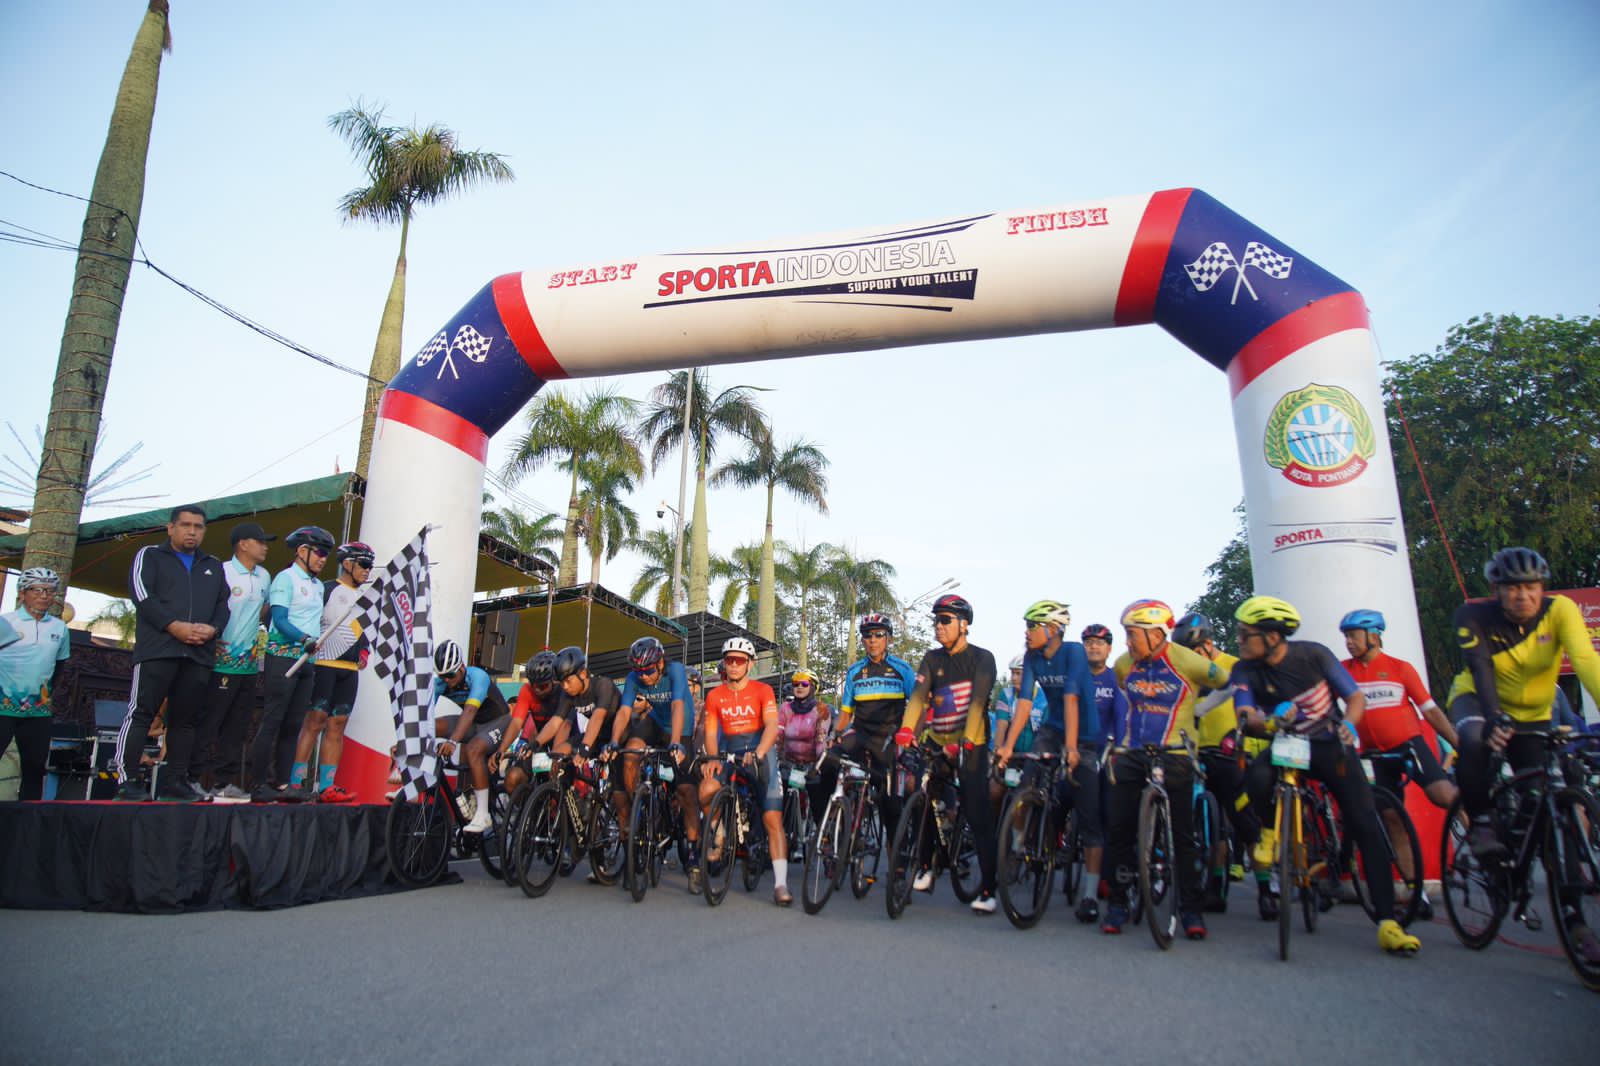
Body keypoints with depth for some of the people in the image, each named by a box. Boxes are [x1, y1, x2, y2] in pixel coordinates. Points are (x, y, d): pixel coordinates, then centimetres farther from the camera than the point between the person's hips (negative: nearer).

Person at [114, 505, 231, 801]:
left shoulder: (214, 566, 23)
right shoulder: (150, 555, 11)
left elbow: (223, 604, 16)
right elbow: (141, 594, -4)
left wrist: (212, 628, -6)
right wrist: (174, 626, -15)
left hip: (200, 653, 4)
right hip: (157, 649, -4)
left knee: (185, 719, 5)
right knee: (141, 713, -8)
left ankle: (175, 782, 9)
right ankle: (126, 780, -6)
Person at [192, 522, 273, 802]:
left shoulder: (265, 577, 13)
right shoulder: (221, 572, -9)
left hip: (249, 662, 7)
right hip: (221, 661, -7)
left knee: (237, 726, 9)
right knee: (209, 723, -4)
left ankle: (226, 782, 15)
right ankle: (196, 779, 1)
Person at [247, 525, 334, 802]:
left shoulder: (318, 585, 20)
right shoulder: (286, 578, -4)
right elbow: (280, 620, -12)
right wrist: (305, 639, -24)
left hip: (306, 661, 7)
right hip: (283, 657, -7)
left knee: (294, 725, 6)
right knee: (271, 722, -6)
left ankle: (282, 784, 10)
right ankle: (259, 785, -2)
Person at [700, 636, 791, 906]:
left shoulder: (762, 690, -2)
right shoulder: (714, 696, 6)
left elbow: (771, 725, -14)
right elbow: (711, 733, 2)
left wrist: (758, 753, -31)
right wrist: (713, 759, -17)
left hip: (760, 751, -2)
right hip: (728, 753, 2)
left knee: (772, 818, -10)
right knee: (706, 792, -27)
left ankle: (781, 883, -8)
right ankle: (720, 836, 1)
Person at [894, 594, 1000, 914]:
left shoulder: (982, 658, -4)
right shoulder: (932, 659, 8)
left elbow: (978, 702, -15)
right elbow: (918, 695, -6)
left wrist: (965, 741, -28)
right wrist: (906, 729, -23)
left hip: (970, 744, -4)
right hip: (936, 742, 4)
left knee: (978, 816, -6)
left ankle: (987, 889, 1)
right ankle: (926, 866, 21)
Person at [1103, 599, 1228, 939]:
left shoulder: (1189, 662, -11)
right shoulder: (1123, 664, 1)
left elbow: (1228, 686, 5)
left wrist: (1195, 708, 2)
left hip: (1173, 755, -3)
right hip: (1131, 755, 3)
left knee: (1183, 834, -1)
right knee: (1118, 830, -2)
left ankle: (1191, 909, 11)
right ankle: (1118, 903, 12)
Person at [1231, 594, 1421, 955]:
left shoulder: (1313, 654, -14)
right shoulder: (1245, 671, -13)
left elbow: (1356, 698, -8)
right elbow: (1246, 718, -25)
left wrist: (1346, 725, -29)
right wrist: (1272, 719, -47)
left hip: (1331, 747, 0)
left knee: (1366, 826, -13)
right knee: (1257, 775, -34)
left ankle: (1387, 921, -8)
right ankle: (1269, 831, -2)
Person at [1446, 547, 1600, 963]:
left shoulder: (1560, 609, -19)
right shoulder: (1474, 616, -20)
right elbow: (1481, 670, -30)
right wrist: (1494, 719, -47)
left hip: (1532, 714, 2)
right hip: (1477, 700, -1)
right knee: (1475, 739, -39)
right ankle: (1480, 824, -17)